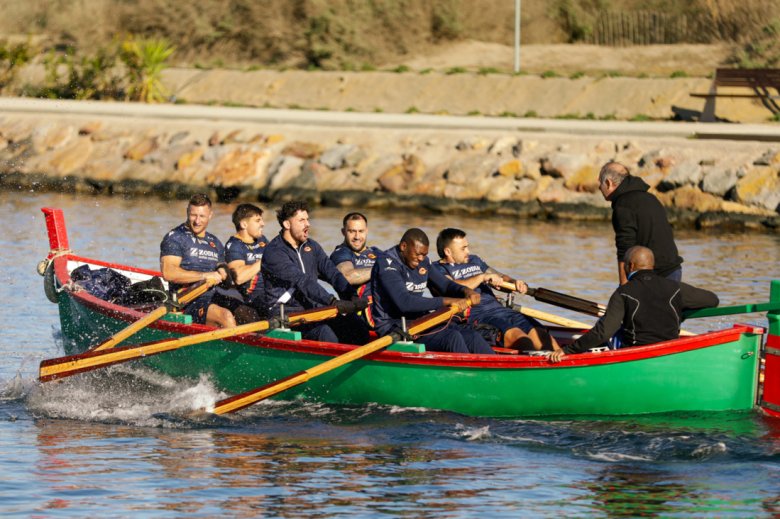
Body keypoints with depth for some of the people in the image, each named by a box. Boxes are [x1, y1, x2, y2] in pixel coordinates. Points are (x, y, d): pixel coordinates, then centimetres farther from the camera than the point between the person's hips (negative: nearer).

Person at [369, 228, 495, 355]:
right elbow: (404, 303, -26)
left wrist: (465, 291, -4)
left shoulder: (422, 261, 11)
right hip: (394, 328, -8)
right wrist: (447, 301, -27)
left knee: (471, 336, -13)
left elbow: (445, 285, 21)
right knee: (452, 337, -27)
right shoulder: (387, 263, -15)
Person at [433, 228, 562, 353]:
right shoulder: (438, 269, 5)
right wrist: (482, 277, -14)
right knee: (514, 333, -33)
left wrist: (514, 282, 4)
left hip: (499, 309, 7)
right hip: (475, 314, -7)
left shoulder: (474, 261, 28)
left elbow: (500, 277, 26)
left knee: (540, 333, -16)